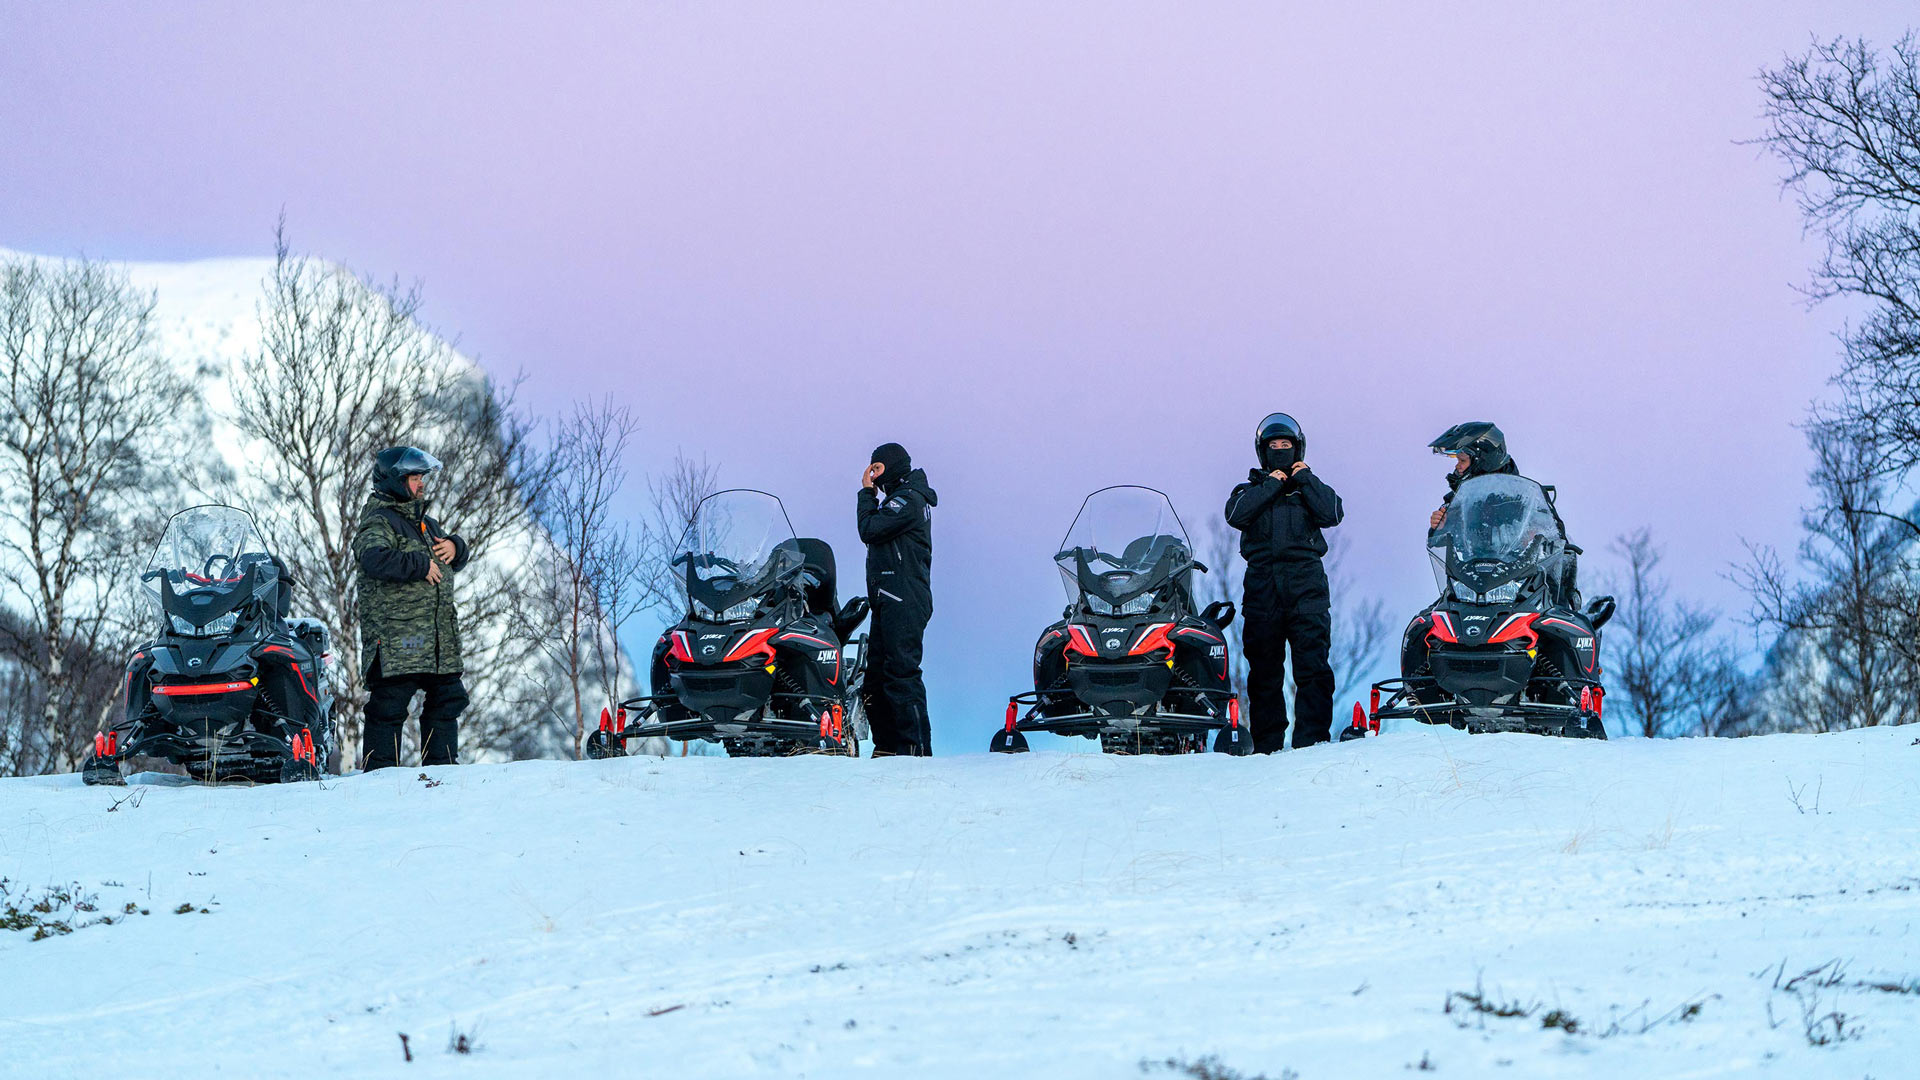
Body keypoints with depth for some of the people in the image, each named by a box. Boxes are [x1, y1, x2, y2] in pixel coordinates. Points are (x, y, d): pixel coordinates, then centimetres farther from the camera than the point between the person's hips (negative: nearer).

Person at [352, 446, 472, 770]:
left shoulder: (425, 523, 21)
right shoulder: (378, 522, -7)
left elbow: (456, 560, 31)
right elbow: (375, 558, -27)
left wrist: (455, 547, 6)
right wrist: (421, 565, -20)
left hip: (440, 640, 9)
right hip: (395, 639, -9)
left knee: (448, 699, 11)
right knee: (388, 706, -8)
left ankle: (441, 768, 19)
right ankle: (379, 772, -5)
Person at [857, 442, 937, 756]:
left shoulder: (908, 499, -10)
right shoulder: (899, 499, 22)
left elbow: (869, 530, -12)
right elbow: (873, 534, 23)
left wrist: (867, 492, -3)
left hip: (904, 603, -11)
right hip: (888, 601, 11)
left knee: (901, 671, -15)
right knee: (877, 673, 11)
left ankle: (916, 745, -17)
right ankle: (888, 745, 14)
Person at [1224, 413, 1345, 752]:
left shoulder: (1310, 488, 16)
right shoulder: (1252, 489, 17)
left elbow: (1333, 514, -4)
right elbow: (1235, 514, -6)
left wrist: (1304, 479, 0)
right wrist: (1270, 485, -3)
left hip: (1306, 586, -1)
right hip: (1262, 587, 1)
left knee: (1312, 666, -10)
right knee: (1264, 669, 2)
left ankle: (1312, 740, -12)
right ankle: (1266, 745, 5)